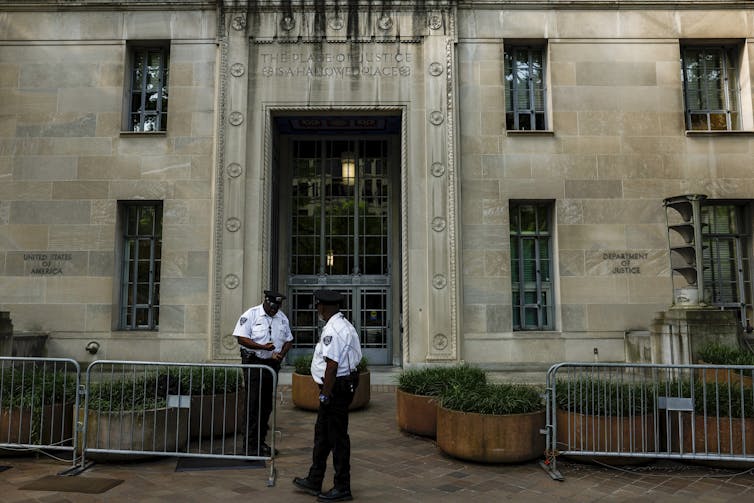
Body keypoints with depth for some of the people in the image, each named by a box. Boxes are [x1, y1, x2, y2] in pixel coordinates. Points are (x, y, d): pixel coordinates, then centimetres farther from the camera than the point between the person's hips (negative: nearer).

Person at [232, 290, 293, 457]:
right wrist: (262, 347, -23)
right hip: (254, 364, -5)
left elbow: (288, 340, 15)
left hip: (272, 365, 6)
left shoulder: (282, 318, 9)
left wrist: (281, 354, -4)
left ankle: (261, 442, 22)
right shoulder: (250, 315, -7)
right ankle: (250, 445, 1)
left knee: (267, 405, 11)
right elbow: (241, 338, -13)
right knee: (253, 405, -6)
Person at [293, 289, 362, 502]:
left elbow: (331, 366, -24)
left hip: (335, 387, -11)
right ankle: (314, 482, 30)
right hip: (345, 384, 11)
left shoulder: (332, 330, -20)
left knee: (337, 437, 1)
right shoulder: (344, 325, 13)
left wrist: (325, 394, -19)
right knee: (322, 434, 18)